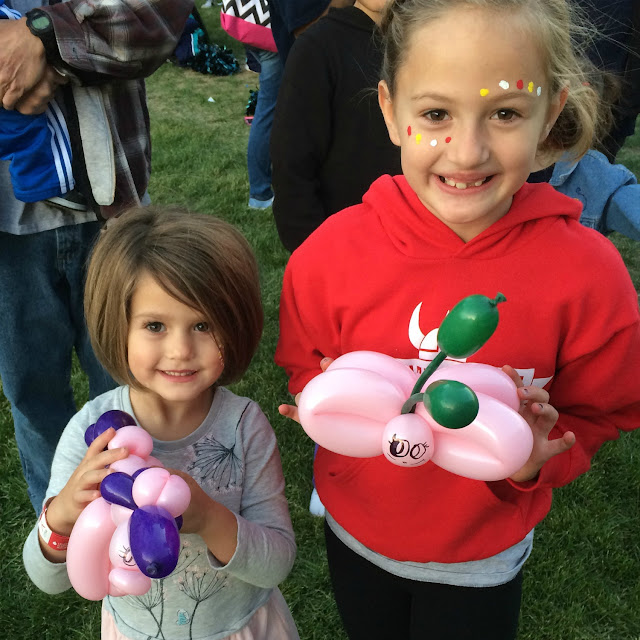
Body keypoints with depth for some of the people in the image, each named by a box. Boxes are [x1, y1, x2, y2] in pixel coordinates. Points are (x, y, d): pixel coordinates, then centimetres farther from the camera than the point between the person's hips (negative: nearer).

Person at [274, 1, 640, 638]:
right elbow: (303, 374, -4)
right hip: (355, 535, 1)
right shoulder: (331, 254, -22)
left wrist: (537, 456, -26)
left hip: (481, 562, -1)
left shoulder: (586, 272, -23)